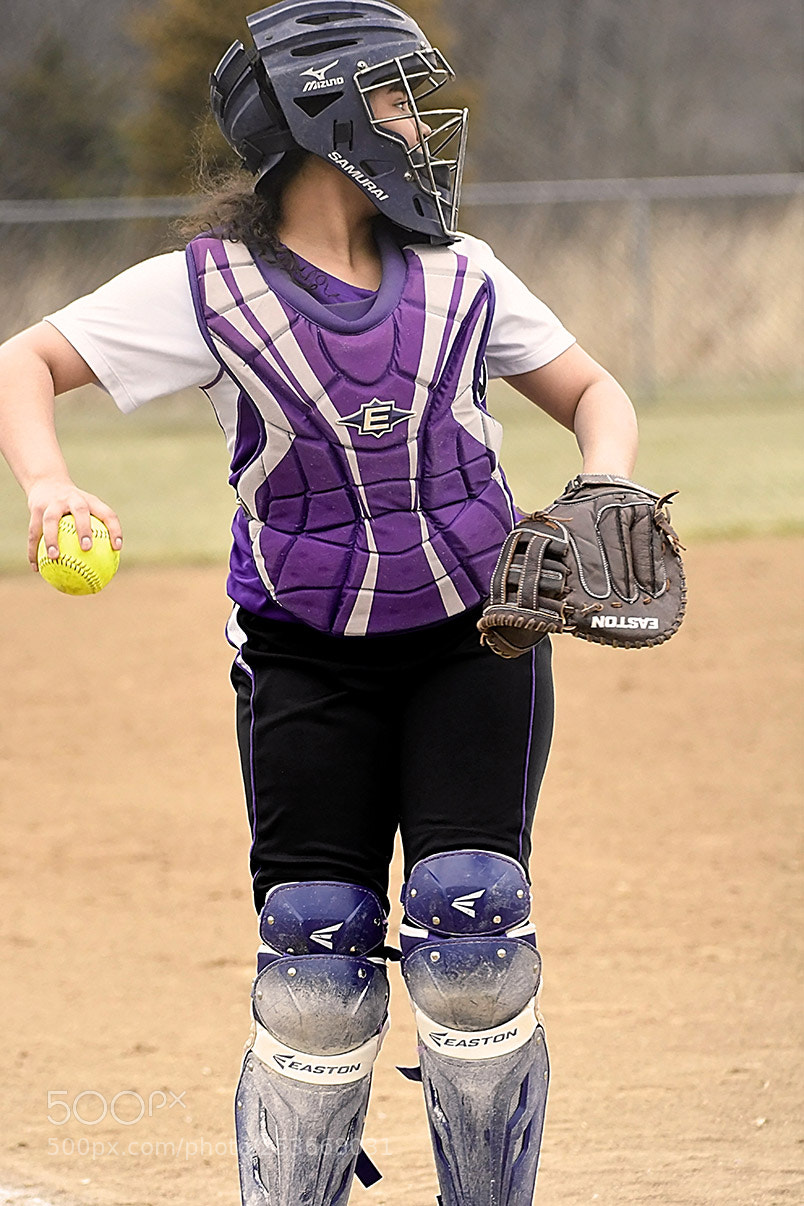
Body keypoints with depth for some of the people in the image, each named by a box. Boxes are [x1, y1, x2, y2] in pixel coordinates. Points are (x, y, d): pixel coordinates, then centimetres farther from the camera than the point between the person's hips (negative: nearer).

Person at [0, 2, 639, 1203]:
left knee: (471, 923, -10)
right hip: (309, 658, -1)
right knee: (318, 951, -5)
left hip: (478, 638, 1)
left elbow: (593, 393, 14)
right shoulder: (205, 289, -3)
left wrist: (605, 493, -8)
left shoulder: (459, 278, 5)